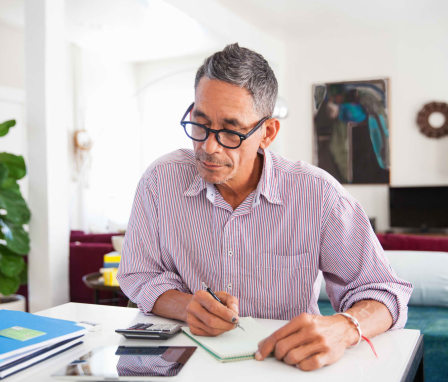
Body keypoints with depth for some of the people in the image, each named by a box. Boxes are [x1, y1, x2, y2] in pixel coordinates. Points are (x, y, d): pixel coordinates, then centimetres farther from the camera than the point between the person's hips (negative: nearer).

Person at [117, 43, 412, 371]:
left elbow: (382, 291, -10)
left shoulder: (318, 194, -12)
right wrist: (186, 306, -20)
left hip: (286, 366, 0)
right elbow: (139, 276, 2)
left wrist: (343, 328, -32)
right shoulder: (161, 181, -6)